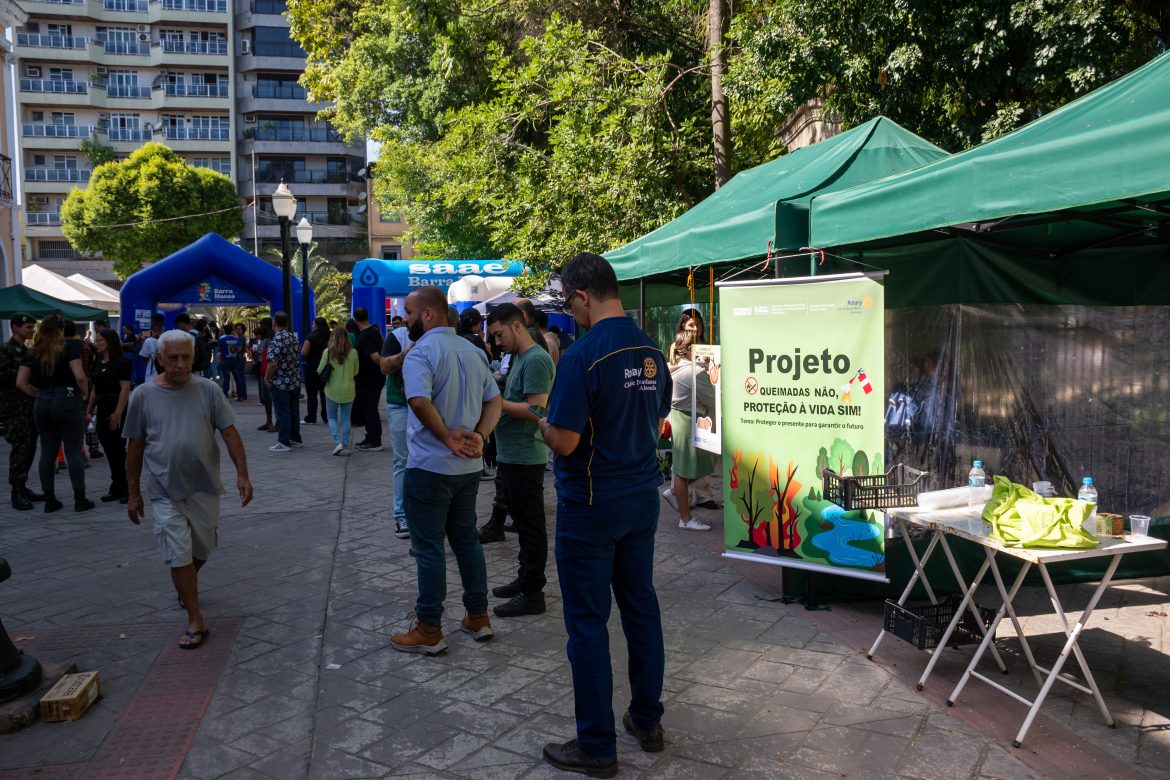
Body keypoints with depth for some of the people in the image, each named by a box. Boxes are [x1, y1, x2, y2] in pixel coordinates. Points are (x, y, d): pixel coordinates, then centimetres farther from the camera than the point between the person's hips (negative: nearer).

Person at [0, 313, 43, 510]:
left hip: (30, 405, 8)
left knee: (29, 448, 9)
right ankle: (17, 493, -8)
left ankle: (22, 488, 17)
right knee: (21, 448, -12)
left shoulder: (27, 350, 17)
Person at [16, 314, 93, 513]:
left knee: (47, 453, 10)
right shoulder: (69, 347, -6)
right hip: (68, 400, -5)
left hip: (42, 404, 5)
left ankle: (50, 500, 15)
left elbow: (21, 383, 5)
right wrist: (85, 394, 1)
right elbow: (80, 377, -15)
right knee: (74, 452, 1)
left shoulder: (33, 353, 8)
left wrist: (40, 394, 14)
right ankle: (80, 500, 4)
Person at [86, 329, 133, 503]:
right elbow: (95, 389, 19)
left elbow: (125, 388, -16)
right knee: (109, 451, 8)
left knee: (118, 450, -5)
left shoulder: (121, 362, -9)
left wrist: (118, 413, -22)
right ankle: (117, 488, 15)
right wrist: (89, 409, 10)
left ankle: (126, 489, 4)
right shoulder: (98, 363, 14)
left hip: (117, 411, -7)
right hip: (102, 410, 7)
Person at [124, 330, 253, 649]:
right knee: (179, 556, -2)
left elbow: (229, 433, -2)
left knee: (202, 549, 16)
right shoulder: (143, 395, -4)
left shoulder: (208, 390, -4)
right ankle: (196, 621, 8)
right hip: (166, 492, -1)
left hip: (204, 487, 2)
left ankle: (185, 586, 46)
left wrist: (242, 474, -8)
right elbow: (135, 447, 3)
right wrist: (134, 493, 6)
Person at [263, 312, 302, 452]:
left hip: (280, 383, -8)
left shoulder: (277, 339, -18)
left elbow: (273, 363, -23)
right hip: (295, 381, 8)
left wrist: (266, 379, -10)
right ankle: (296, 439, 23)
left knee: (282, 413, -1)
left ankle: (284, 443, 3)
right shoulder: (293, 337, 7)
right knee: (294, 411, 15)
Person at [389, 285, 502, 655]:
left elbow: (420, 401, -32)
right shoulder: (473, 351, 9)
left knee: (429, 546, 3)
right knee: (466, 538, 18)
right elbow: (494, 401, 9)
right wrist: (479, 436, -4)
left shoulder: (420, 353, -15)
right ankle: (479, 617, 25)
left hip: (430, 467, -7)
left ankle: (429, 631, 12)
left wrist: (447, 436, -20)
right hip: (468, 467, 7)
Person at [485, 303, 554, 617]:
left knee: (530, 526, -1)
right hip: (511, 455, 10)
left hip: (524, 458, -10)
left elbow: (537, 410, -22)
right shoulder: (518, 357, 15)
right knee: (523, 522, 18)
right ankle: (525, 579, 30)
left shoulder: (536, 359, -16)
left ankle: (532, 594, 8)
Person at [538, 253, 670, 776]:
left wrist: (543, 421, 0)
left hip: (591, 506, -7)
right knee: (641, 608, 17)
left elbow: (564, 441, -20)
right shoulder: (651, 351, 3)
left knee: (588, 623, 4)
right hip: (642, 498, 7)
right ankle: (647, 720, 31)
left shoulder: (583, 355, -20)